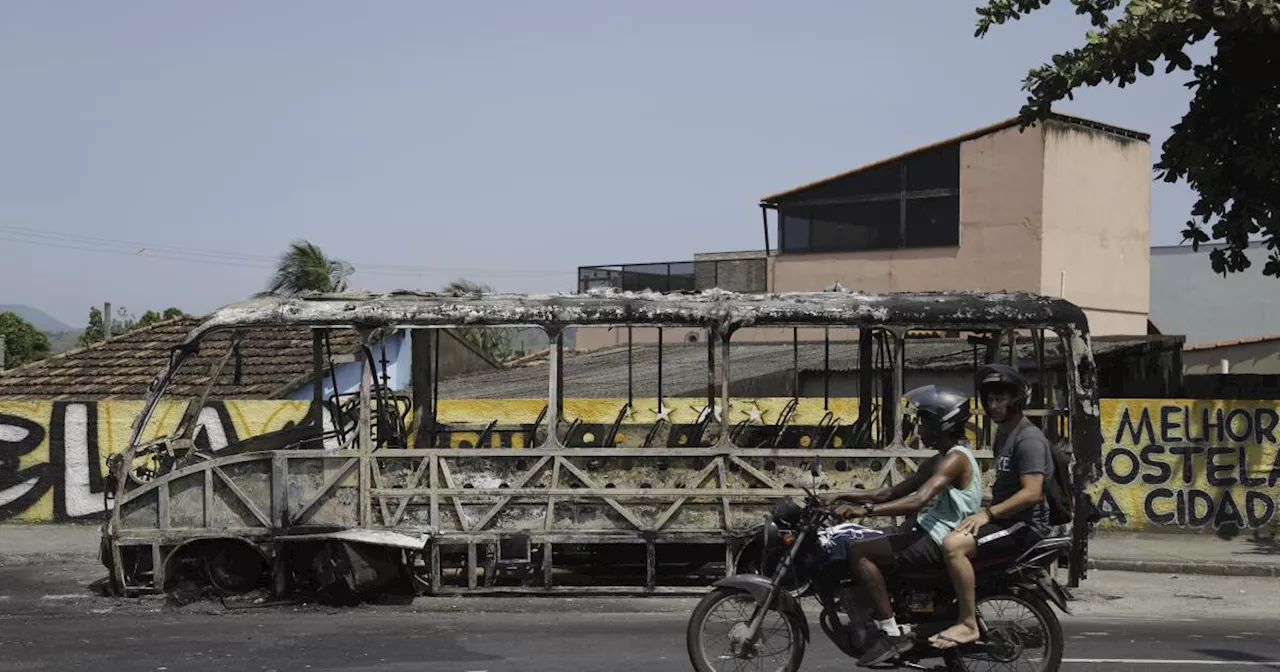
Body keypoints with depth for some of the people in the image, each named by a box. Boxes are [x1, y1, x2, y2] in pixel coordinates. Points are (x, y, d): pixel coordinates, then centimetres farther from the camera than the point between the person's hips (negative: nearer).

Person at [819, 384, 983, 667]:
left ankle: (891, 633, -22)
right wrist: (842, 496, 7)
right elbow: (892, 493, 17)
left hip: (938, 542, -11)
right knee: (862, 543, 15)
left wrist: (865, 510, -34)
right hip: (927, 532, 11)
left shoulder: (956, 458, -15)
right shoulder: (938, 461, 17)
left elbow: (919, 499, -29)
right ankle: (877, 622, 14)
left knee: (859, 553, -21)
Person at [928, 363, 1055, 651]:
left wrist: (988, 514, -26)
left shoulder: (1029, 438, -14)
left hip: (1025, 523, -11)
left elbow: (1031, 493, -25)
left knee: (953, 545, -28)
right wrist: (984, 513, 17)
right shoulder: (1003, 433, 18)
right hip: (1005, 518, 11)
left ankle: (968, 624, -24)